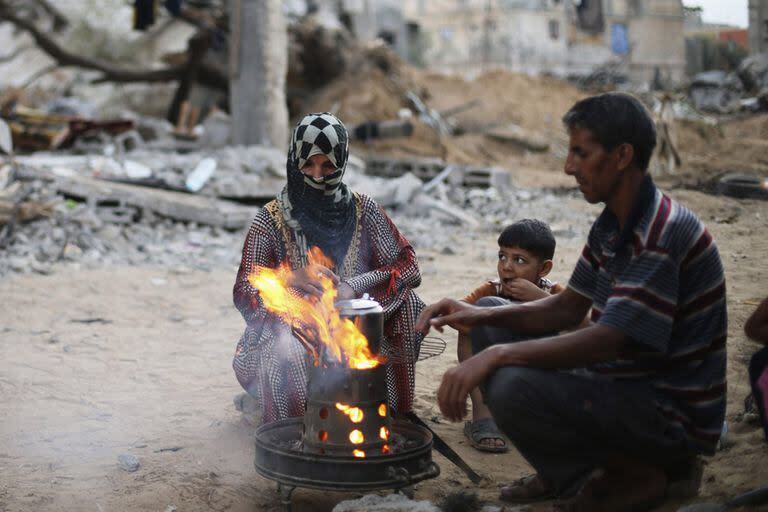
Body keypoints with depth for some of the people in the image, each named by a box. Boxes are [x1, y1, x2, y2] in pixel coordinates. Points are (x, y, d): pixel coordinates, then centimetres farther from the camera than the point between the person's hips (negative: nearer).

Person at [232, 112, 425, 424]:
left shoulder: (363, 211, 1)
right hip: (288, 332, -2)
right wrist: (290, 281, -32)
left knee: (406, 303, -21)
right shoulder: (271, 220, -5)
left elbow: (407, 268, -5)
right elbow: (245, 294, -10)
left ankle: (388, 408, -7)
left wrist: (353, 287, -22)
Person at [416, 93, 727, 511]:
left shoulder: (663, 233, -24)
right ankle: (565, 473, 10)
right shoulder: (610, 226, 6)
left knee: (514, 388, -30)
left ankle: (640, 473, -7)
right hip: (624, 380, 10)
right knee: (489, 331, 9)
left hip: (675, 415, -10)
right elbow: (566, 309, 10)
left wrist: (496, 355, -29)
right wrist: (481, 316, -5)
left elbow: (606, 342, -29)